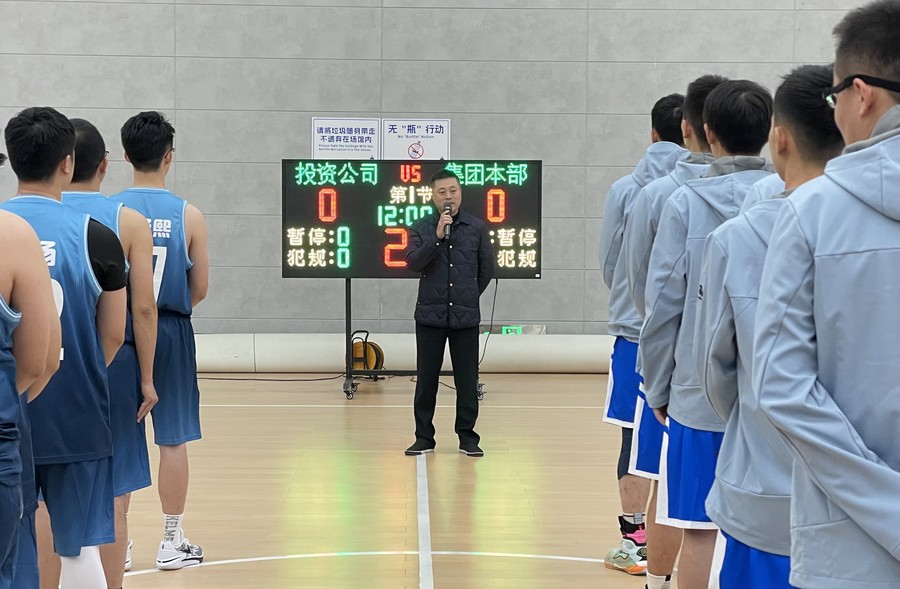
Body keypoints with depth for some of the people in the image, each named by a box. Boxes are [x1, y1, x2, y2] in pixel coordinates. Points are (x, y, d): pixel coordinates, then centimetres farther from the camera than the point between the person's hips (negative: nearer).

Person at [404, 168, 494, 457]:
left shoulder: (477, 228, 3)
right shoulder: (421, 228, 2)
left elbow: (487, 269, 10)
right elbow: (413, 262, -12)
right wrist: (437, 236, -19)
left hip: (465, 316, 0)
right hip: (430, 315, 0)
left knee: (467, 379, 4)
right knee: (426, 378, 6)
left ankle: (467, 436, 15)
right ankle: (424, 436, 15)